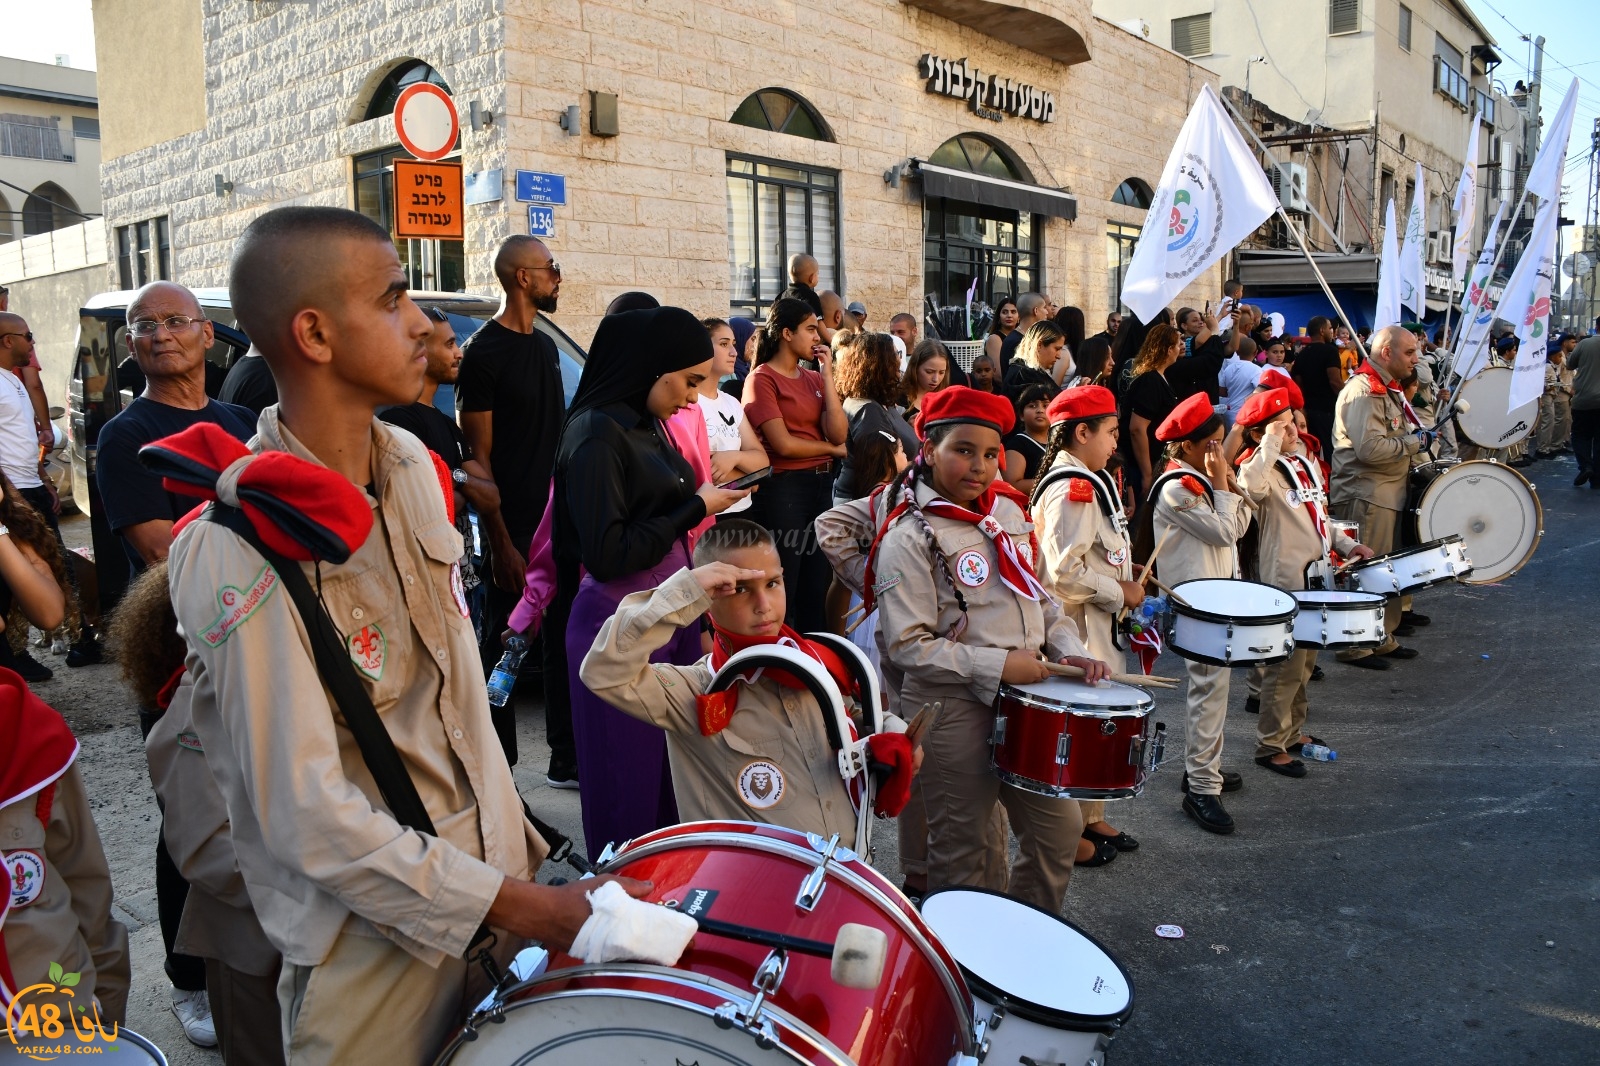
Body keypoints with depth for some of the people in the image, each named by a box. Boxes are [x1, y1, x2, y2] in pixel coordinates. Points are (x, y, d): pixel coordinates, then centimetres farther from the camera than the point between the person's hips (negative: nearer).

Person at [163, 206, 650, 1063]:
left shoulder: (411, 465, 0)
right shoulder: (241, 550, -23)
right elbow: (309, 814, -23)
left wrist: (516, 851, 9)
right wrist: (523, 908, -18)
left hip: (489, 874, 6)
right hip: (369, 942, -6)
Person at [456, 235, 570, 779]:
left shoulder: (545, 346, 14)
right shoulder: (484, 351, -10)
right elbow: (479, 456, -13)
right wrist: (501, 544, -17)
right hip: (514, 527, -8)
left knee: (564, 638, 12)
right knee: (505, 645, 1)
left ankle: (567, 757, 23)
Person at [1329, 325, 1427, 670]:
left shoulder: (1386, 388, 17)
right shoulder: (1364, 390, -18)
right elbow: (1370, 448, -28)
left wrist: (1418, 439, 15)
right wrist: (1415, 441, -16)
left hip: (1386, 494, 11)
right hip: (1365, 496, -11)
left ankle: (1383, 638, 26)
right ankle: (1355, 646, 5)